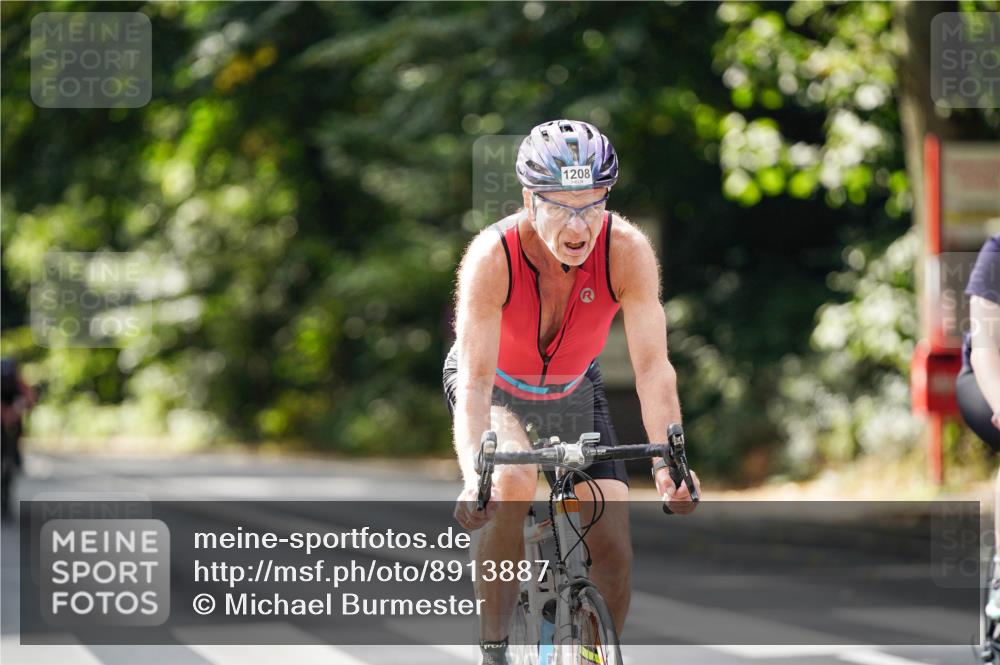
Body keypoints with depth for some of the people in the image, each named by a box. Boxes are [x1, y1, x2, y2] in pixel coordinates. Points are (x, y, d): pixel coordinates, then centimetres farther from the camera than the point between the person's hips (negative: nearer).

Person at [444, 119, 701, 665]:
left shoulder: (627, 251, -30)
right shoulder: (491, 257, -35)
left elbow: (653, 367, -34)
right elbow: (476, 379, -39)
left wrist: (667, 461, -48)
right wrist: (474, 474, -54)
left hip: (572, 393, 3)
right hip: (496, 388, -3)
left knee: (613, 552, -8)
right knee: (511, 485, -33)